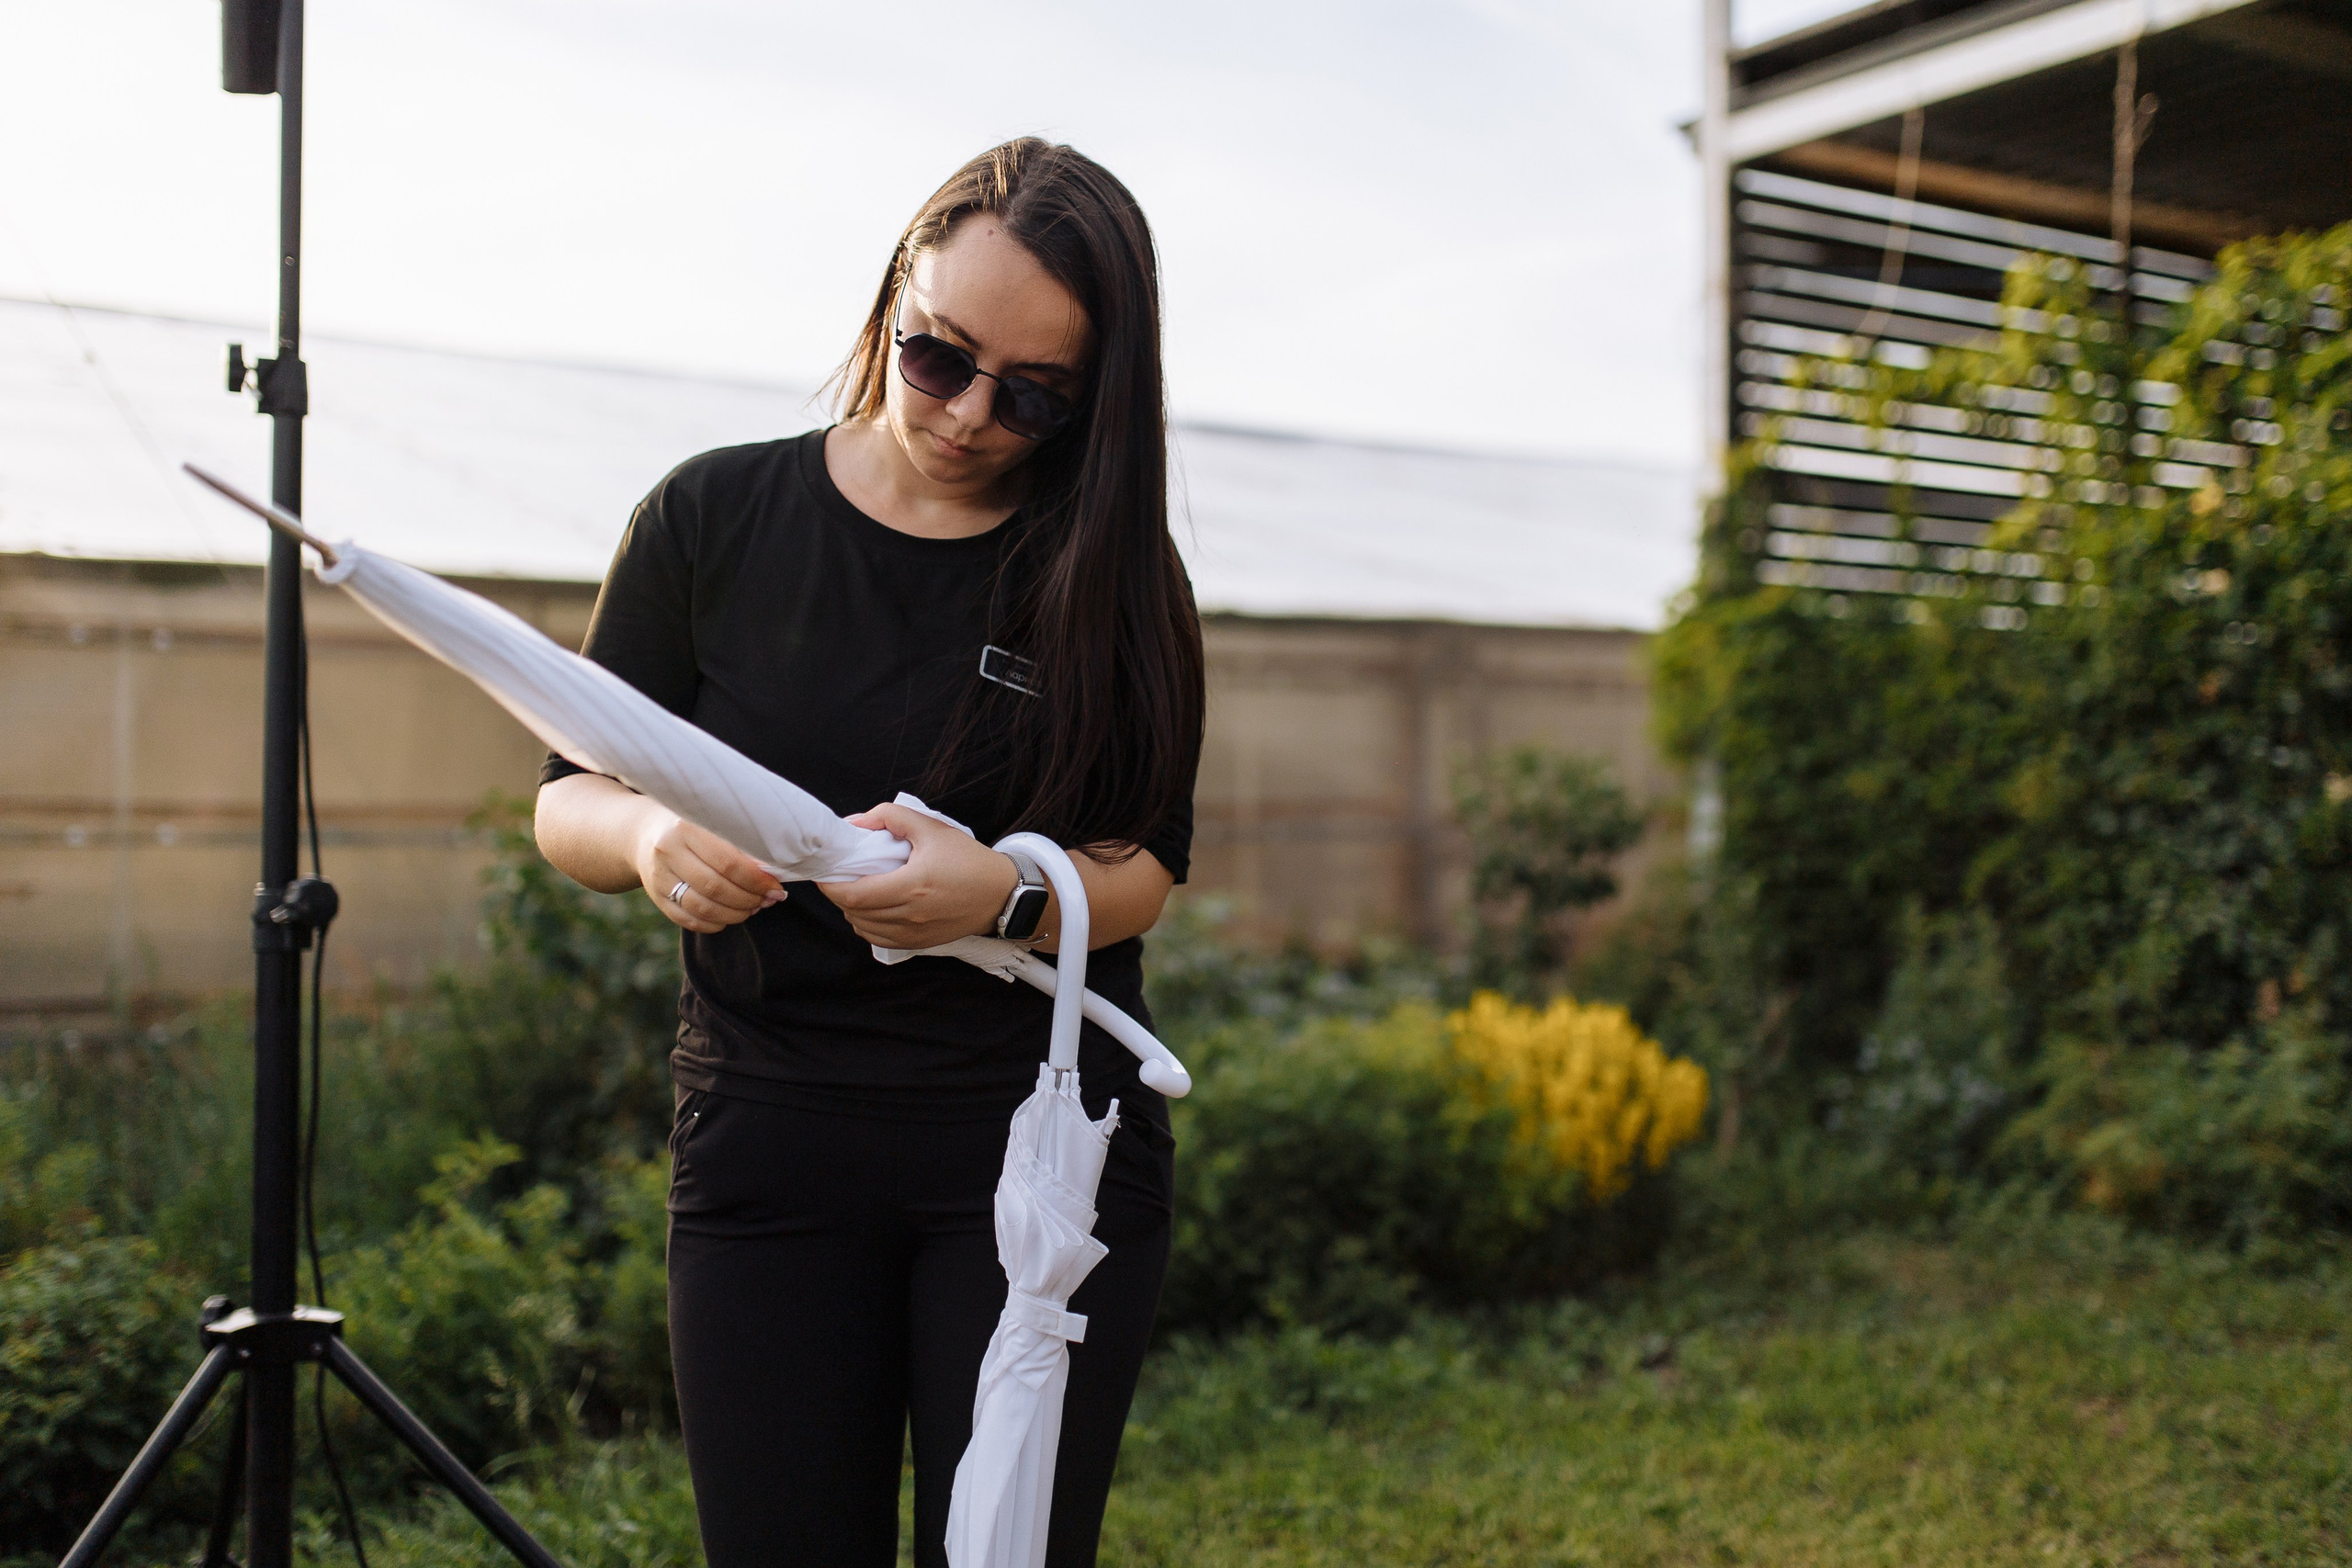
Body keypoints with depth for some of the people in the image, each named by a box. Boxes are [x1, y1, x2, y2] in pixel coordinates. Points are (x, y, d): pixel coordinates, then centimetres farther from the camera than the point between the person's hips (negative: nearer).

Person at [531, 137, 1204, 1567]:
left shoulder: (1113, 574, 0)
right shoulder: (714, 519, 1)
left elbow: (1141, 878, 1)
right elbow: (565, 805, 5)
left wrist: (1001, 891, -21)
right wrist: (648, 837, -19)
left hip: (1040, 1148, 0)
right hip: (768, 1142, 1)